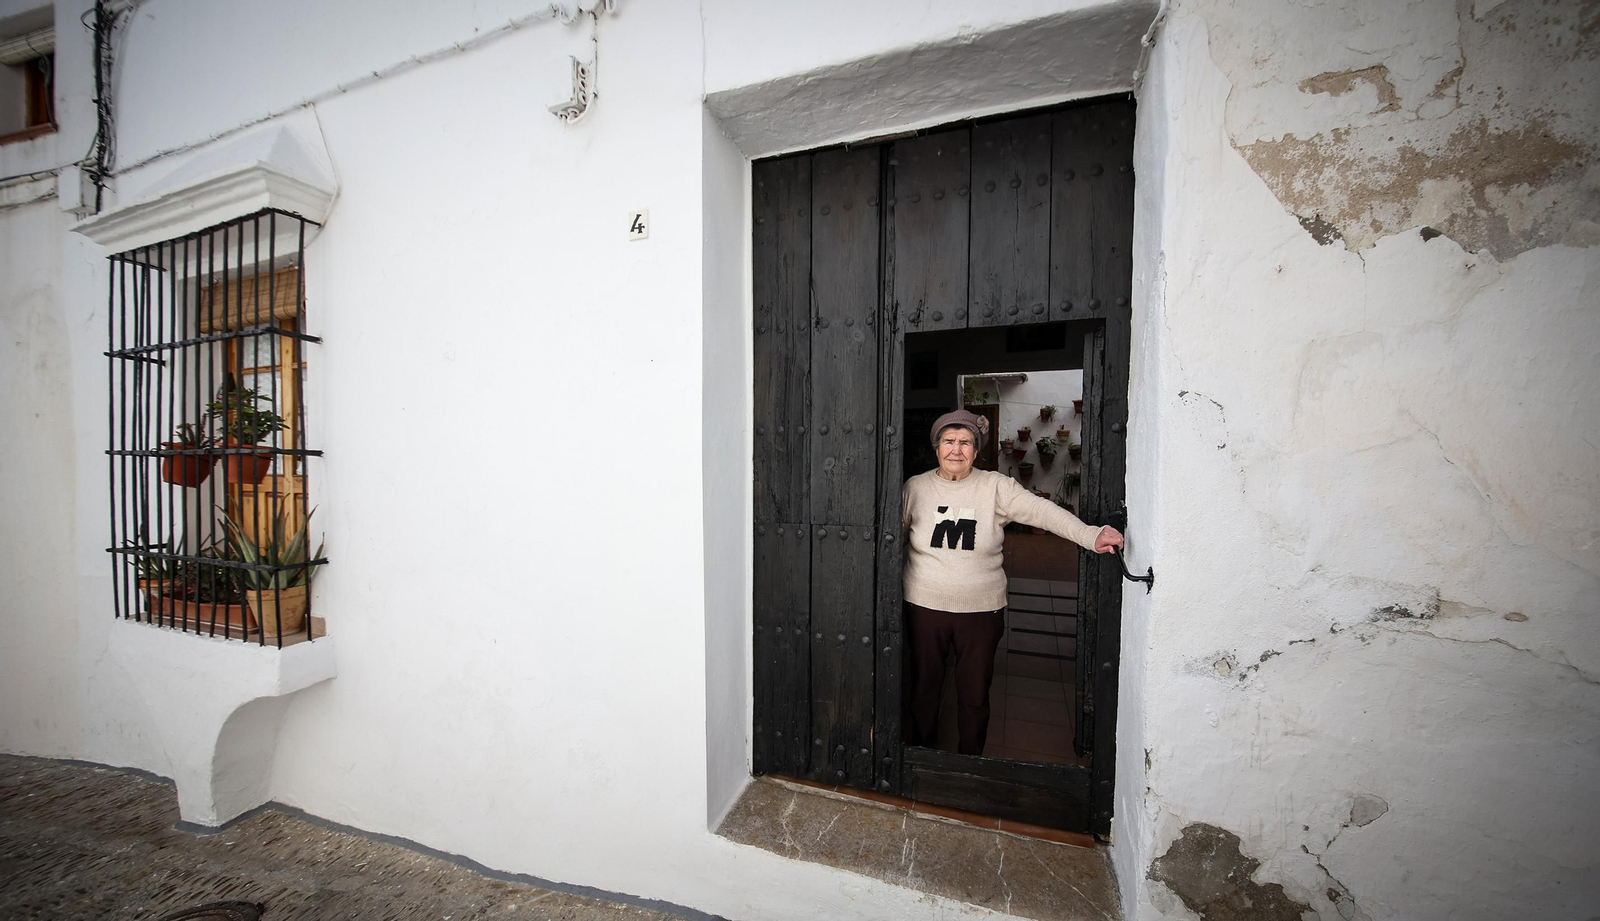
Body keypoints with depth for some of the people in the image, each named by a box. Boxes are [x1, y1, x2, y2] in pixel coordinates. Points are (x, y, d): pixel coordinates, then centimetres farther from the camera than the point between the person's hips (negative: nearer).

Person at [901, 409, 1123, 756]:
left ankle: (969, 759, 39)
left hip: (981, 609, -1)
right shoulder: (916, 487, -3)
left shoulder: (995, 487, -7)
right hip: (925, 606, 1)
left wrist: (1090, 536, -32)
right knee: (924, 686, 17)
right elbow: (895, 532, 5)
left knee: (975, 693, 15)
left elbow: (1041, 510, -18)